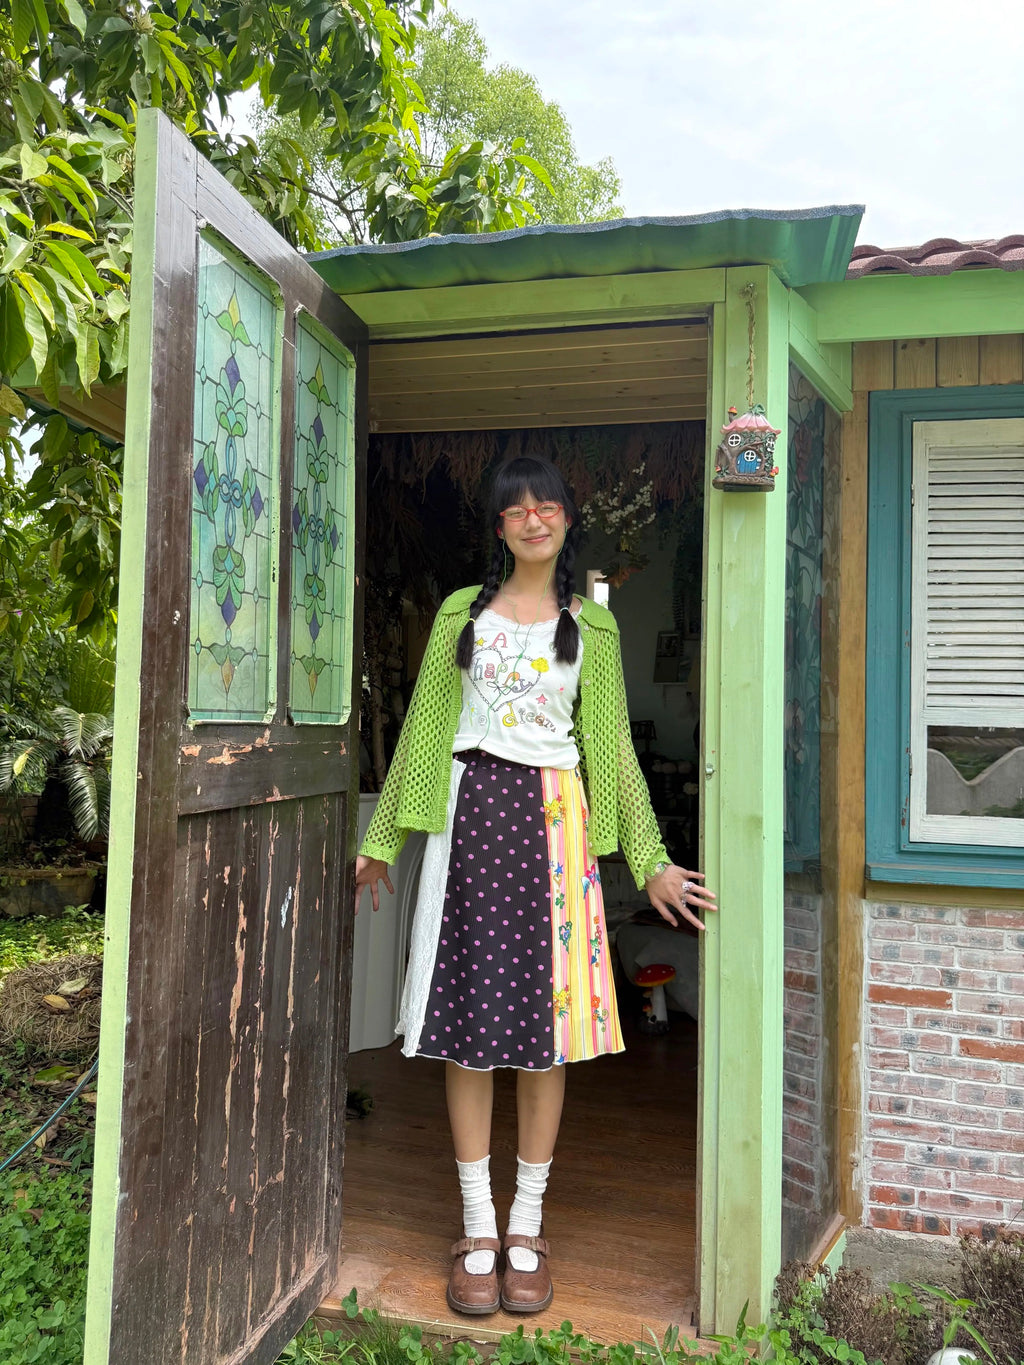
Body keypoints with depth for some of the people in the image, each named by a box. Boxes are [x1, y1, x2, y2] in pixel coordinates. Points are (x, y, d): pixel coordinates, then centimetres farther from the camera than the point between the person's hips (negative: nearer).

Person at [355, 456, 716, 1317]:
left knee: (547, 1020, 2)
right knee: (468, 1019, 1)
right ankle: (477, 1229, 17)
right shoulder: (463, 612, 10)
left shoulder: (592, 626, 10)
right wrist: (381, 841, 12)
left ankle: (527, 1229, 19)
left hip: (553, 817, 0)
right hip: (472, 809, 0)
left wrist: (652, 861, 5)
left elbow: (613, 746, 10)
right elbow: (424, 727, 11)